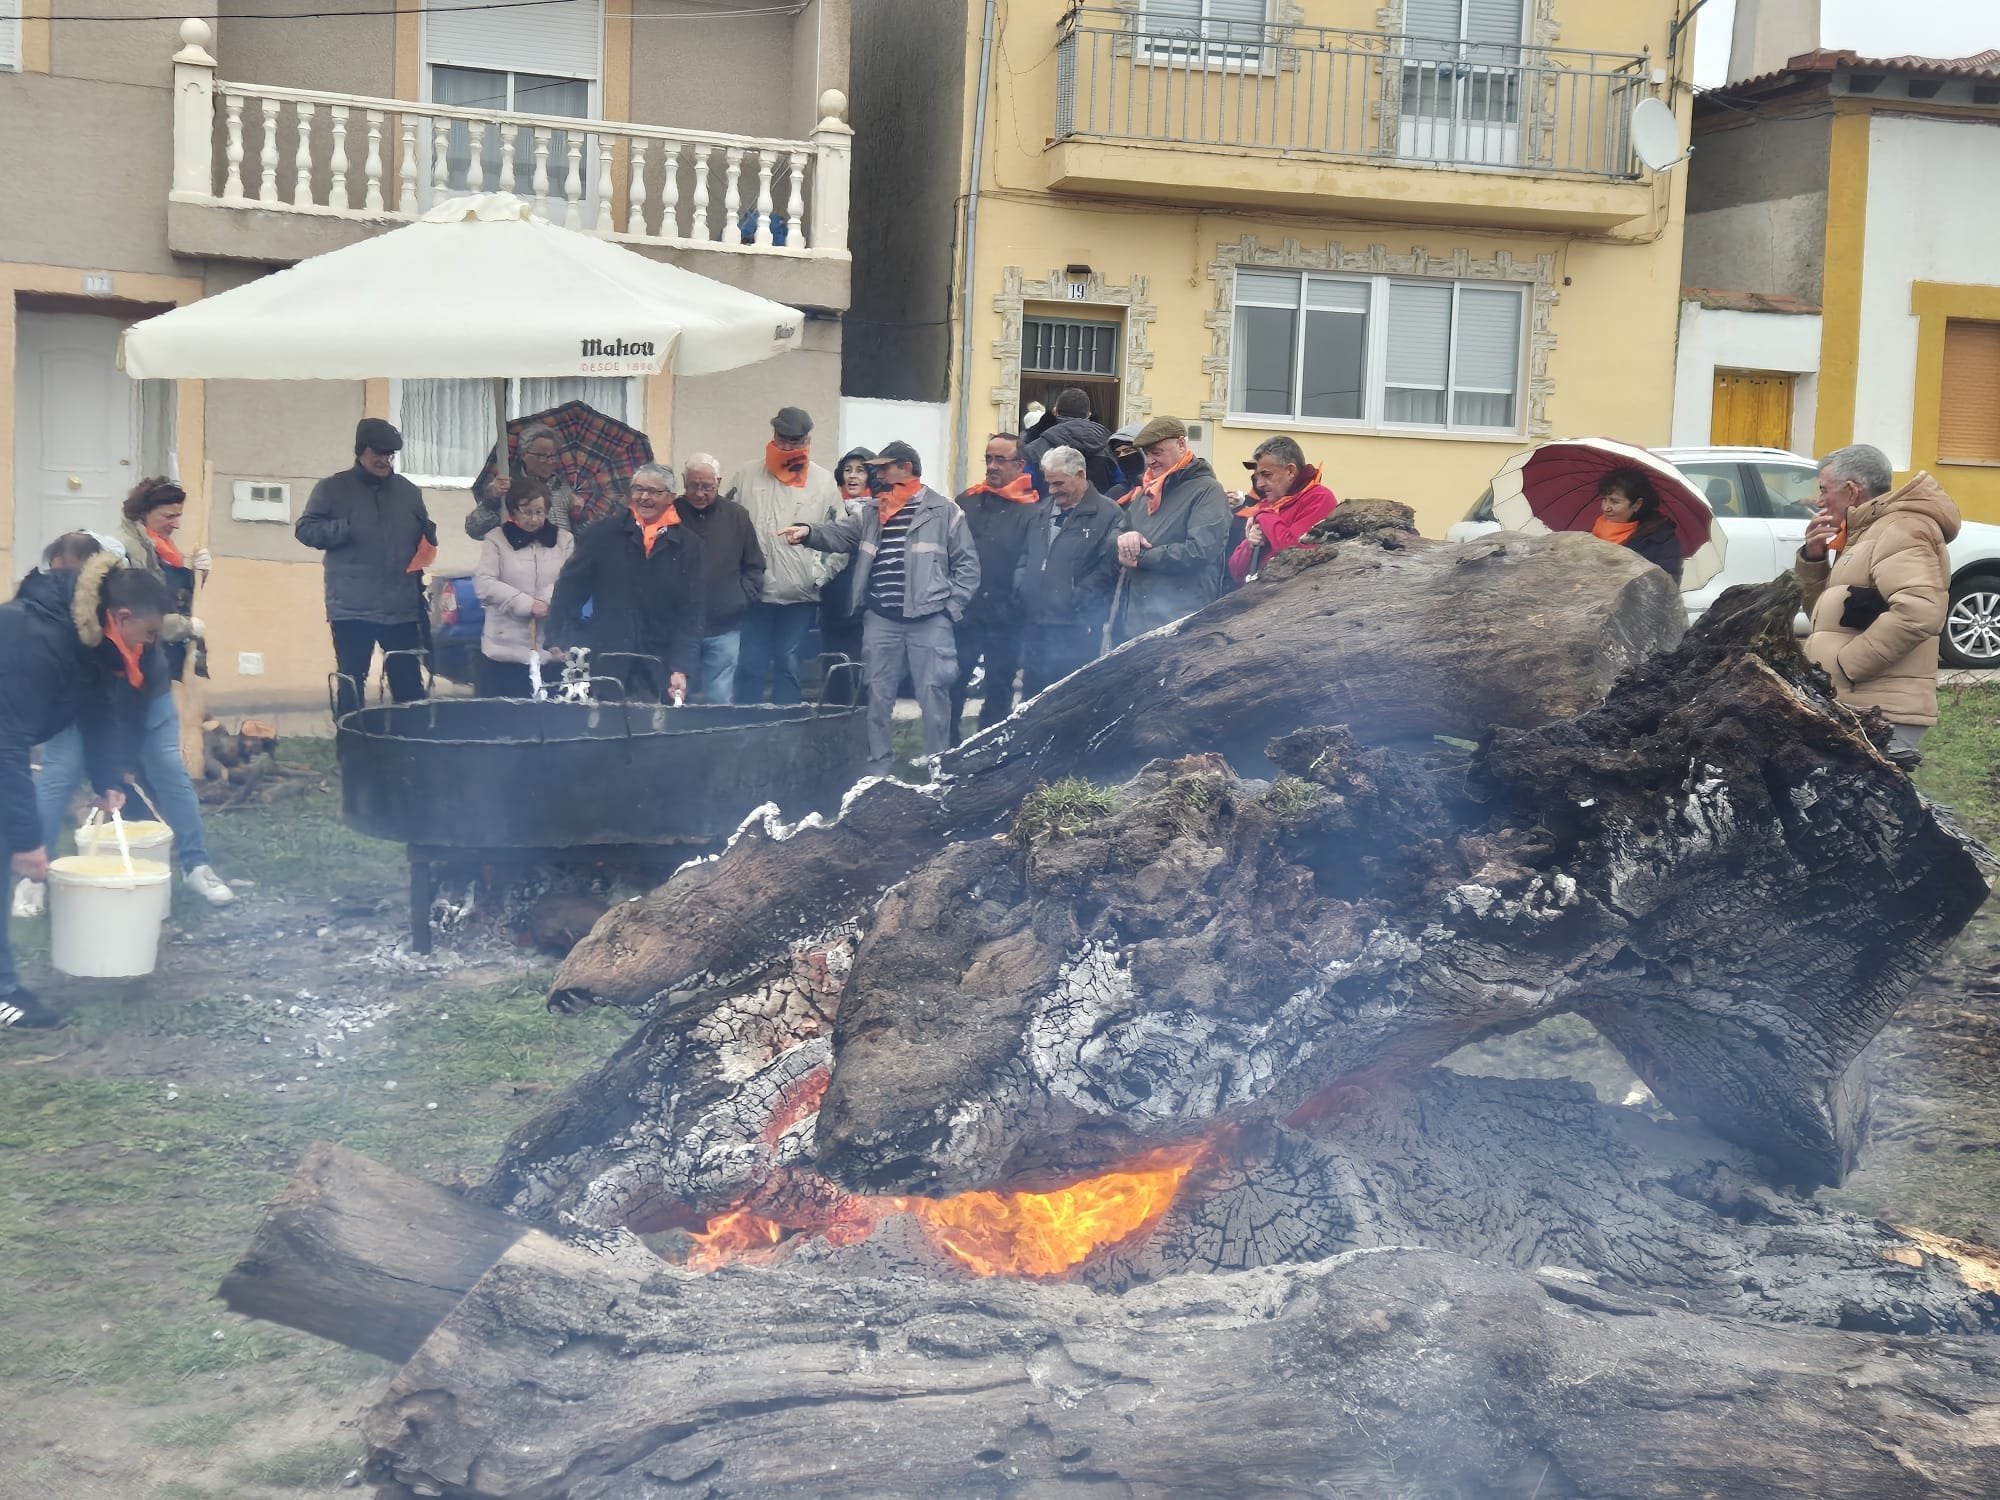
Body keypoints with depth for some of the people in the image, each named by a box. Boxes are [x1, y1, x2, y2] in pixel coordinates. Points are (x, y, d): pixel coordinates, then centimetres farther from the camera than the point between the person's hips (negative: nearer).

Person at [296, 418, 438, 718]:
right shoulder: (332, 488, 2)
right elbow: (305, 530, -2)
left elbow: (426, 535, 25)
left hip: (402, 608, 3)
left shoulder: (408, 491, 14)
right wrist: (347, 528, -15)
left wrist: (429, 539, 5)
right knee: (351, 684, 3)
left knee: (409, 686, 4)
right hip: (352, 609, -3)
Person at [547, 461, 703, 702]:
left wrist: (681, 669, -6)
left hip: (659, 673, 0)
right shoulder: (602, 534, 5)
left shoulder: (687, 545, 5)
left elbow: (692, 612, 2)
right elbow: (568, 592, 6)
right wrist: (565, 645, -2)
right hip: (603, 668, 0)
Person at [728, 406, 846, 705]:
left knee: (788, 666, 8)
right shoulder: (748, 475, 4)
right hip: (754, 591, 0)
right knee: (750, 665, 1)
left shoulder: (825, 482, 4)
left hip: (801, 595, 0)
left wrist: (821, 575, -4)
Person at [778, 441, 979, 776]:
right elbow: (839, 534, 1)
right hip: (880, 620, 5)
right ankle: (878, 770, 19)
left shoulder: (944, 512, 0)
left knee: (933, 694, 1)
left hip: (929, 620, -4)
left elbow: (967, 564, -1)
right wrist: (808, 532, -18)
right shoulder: (872, 514, 14)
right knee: (877, 696, 9)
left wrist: (951, 607, -7)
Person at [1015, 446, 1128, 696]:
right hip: (1034, 625, 7)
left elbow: (1109, 567, -14)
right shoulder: (1042, 511, 16)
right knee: (1031, 696, 12)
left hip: (1076, 630, -7)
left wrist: (1075, 600, -18)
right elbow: (1025, 556, 23)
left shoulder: (1108, 515, -7)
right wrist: (1020, 589, 7)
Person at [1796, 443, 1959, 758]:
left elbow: (1920, 612, -27)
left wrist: (1842, 665, -23)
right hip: (1861, 707, 11)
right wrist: (1812, 558, 10)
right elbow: (1824, 612, 28)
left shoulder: (1899, 530, -11)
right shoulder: (1866, 533, 23)